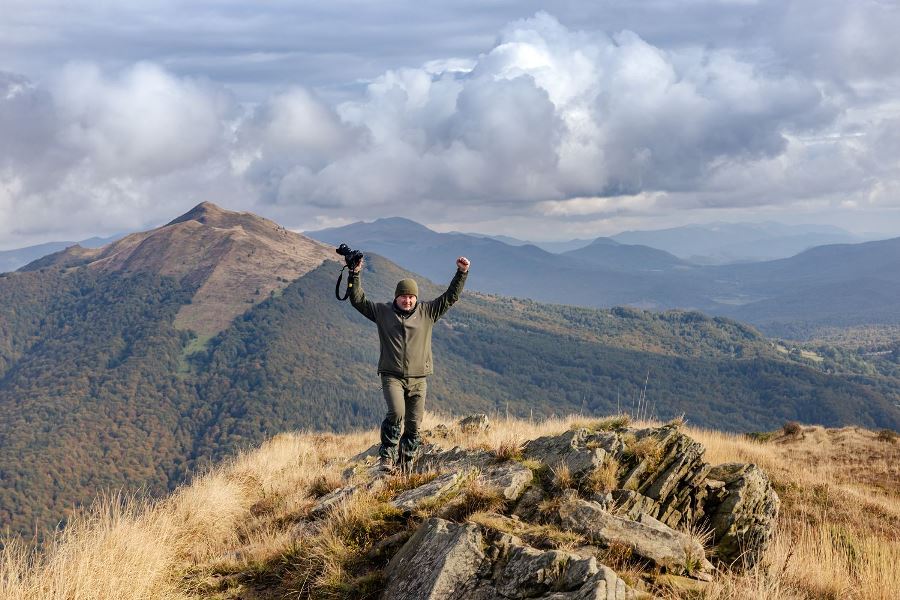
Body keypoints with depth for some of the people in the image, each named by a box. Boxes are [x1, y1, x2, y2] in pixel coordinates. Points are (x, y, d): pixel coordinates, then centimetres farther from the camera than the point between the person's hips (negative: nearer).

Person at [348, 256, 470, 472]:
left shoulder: (427, 312, 10)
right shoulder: (383, 312, 8)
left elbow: (450, 297, 9)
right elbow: (358, 300, 5)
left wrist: (462, 273, 0)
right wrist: (355, 275, -6)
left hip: (418, 379, 2)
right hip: (392, 376, -2)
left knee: (414, 425, 1)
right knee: (396, 413, -25)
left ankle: (405, 465, 13)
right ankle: (387, 454, -10)